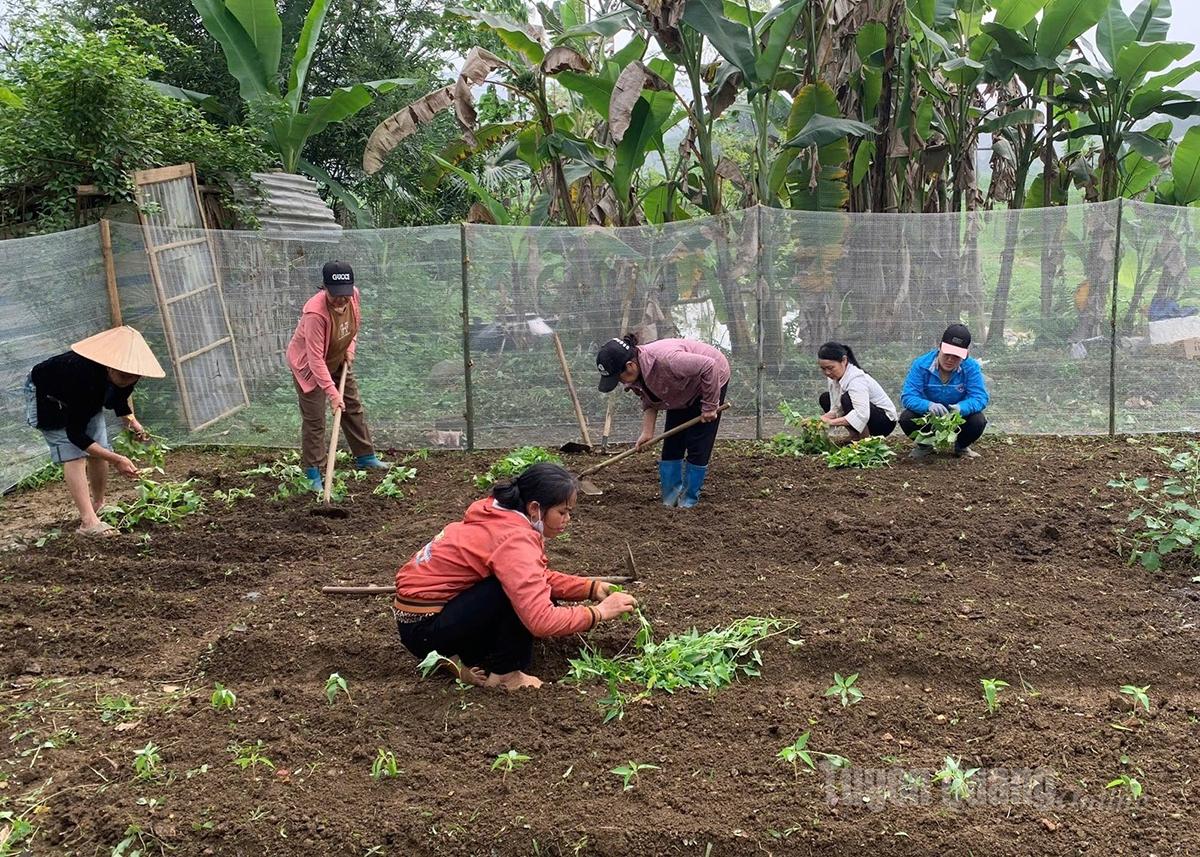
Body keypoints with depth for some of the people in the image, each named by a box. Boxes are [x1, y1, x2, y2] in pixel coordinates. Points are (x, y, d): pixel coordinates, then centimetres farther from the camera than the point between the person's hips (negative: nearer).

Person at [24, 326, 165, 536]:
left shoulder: (124, 376, -24)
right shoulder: (83, 376, -44)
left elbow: (120, 397, 3)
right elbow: (75, 434, -36)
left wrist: (131, 420, -15)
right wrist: (116, 460, -39)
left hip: (87, 399, 6)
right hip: (47, 396, -6)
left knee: (98, 451, 0)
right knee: (73, 454, -18)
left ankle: (98, 505, 20)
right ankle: (88, 521, -24)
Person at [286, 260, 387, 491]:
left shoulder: (353, 295, -19)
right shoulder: (315, 313, -40)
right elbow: (315, 359, -38)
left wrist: (350, 347, -4)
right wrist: (332, 392, -41)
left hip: (338, 361, 7)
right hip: (308, 366, -7)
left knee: (354, 408, 14)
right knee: (314, 420, -5)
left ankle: (365, 457, 29)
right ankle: (313, 474, 4)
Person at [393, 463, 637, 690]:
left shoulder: (505, 516, 1)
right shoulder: (513, 539, -27)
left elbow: (541, 578, 8)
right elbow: (541, 621, -33)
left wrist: (592, 588, -4)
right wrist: (599, 612, -21)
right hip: (423, 627, -9)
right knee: (520, 591, -23)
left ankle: (469, 660, 5)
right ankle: (504, 673, -7)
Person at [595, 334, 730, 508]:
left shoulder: (665, 359, -40)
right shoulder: (635, 373, -14)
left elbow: (708, 366, -35)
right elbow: (649, 401, -1)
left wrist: (709, 406, -28)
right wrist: (647, 432, -11)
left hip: (711, 378, -8)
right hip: (683, 392, 8)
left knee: (698, 445, -7)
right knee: (671, 442, 5)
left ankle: (690, 497, 3)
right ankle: (671, 493, 13)